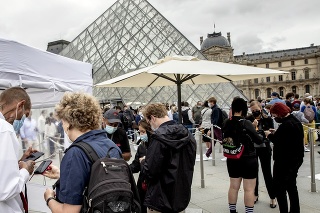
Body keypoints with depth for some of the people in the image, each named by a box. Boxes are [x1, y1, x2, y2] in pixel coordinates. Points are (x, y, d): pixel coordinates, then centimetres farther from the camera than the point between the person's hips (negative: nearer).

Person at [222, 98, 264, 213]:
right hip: (248, 159, -5)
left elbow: (223, 139, 10)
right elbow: (258, 140, -13)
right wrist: (263, 135, 6)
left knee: (233, 187, 16)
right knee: (249, 189, 5)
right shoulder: (246, 123, -17)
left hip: (232, 159, 6)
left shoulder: (227, 123, -2)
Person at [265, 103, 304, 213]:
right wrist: (275, 133, 5)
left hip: (285, 161, -10)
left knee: (279, 187, -3)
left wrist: (270, 135, -7)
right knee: (291, 186, 20)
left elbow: (279, 142, -24)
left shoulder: (286, 125, -22)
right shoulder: (296, 121, 11)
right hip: (296, 158, 10)